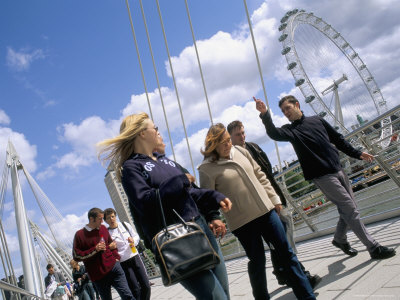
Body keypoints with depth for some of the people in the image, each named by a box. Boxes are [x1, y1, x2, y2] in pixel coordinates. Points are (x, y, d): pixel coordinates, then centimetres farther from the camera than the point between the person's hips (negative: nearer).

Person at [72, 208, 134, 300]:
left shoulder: (103, 228, 10)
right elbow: (76, 256, -7)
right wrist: (95, 249, -15)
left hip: (113, 267, 3)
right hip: (98, 276, -3)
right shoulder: (79, 235, -4)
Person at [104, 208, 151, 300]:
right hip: (123, 263, -4)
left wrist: (133, 240, -5)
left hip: (135, 257, 4)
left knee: (146, 285, 2)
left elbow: (136, 236, 15)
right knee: (135, 290, -5)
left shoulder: (125, 225, 8)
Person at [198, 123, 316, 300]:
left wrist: (274, 199, 12)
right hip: (242, 222, -5)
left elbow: (260, 177, 13)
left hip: (266, 210, 5)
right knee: (257, 261, 5)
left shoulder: (241, 151, 7)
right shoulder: (207, 169, -10)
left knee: (286, 252, 10)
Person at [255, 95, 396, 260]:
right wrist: (265, 114, -38)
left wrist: (357, 154, 17)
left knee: (348, 208, 12)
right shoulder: (290, 130, 0)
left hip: (337, 169, 6)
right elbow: (274, 133, -22)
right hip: (322, 176, -6)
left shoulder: (317, 120, 14)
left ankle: (340, 239, 34)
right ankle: (374, 248, 1)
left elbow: (338, 139, 19)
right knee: (350, 209, -8)